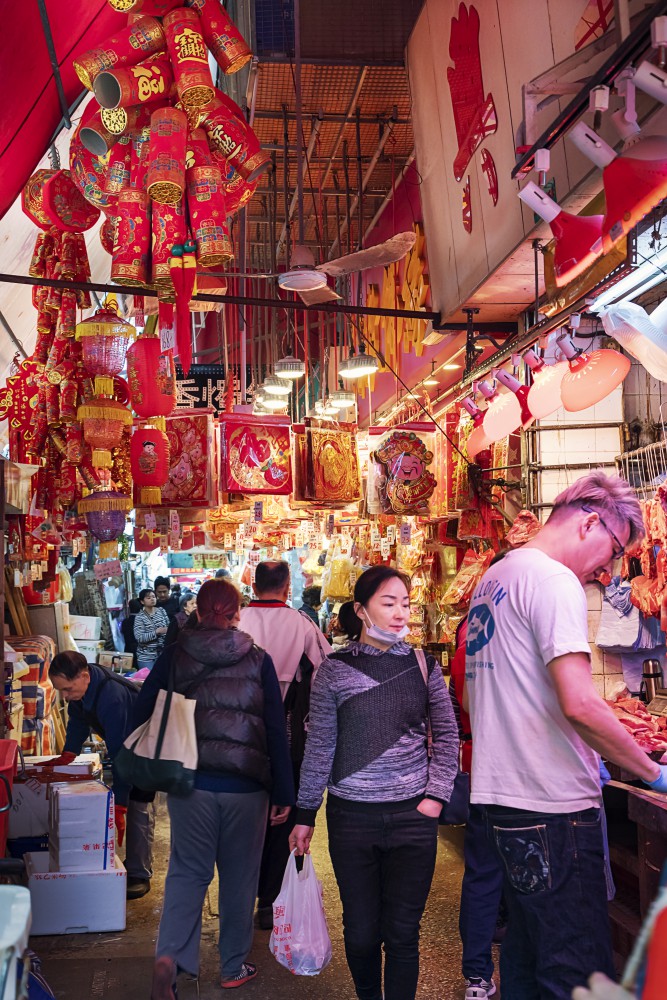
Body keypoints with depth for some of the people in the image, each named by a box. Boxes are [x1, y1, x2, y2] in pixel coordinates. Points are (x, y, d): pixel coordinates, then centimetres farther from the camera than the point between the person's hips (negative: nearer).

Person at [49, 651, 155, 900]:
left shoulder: (112, 697, -40)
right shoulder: (79, 689, -14)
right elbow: (77, 725, 4)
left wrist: (120, 804, -35)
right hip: (124, 742, 8)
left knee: (139, 807, -10)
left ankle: (139, 875, -2)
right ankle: (132, 863, 18)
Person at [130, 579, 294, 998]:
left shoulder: (174, 655, -1)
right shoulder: (258, 660, -3)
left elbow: (144, 713, 2)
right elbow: (277, 730, -2)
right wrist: (284, 794, 4)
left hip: (190, 781, 1)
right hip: (246, 785, -1)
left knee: (188, 870, 13)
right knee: (240, 876, 14)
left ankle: (169, 956, -6)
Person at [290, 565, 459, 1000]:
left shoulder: (423, 666, 1)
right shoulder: (334, 670, -4)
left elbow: (447, 736, 7)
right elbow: (319, 747, 1)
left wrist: (435, 796, -2)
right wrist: (305, 815, 3)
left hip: (413, 817, 1)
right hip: (352, 817, 0)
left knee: (402, 931, 6)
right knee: (361, 930, 11)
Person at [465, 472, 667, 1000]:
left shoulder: (493, 579, 16)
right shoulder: (554, 580, -14)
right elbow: (579, 704, -23)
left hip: (504, 794, 10)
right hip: (552, 807, -9)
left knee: (527, 955, 20)